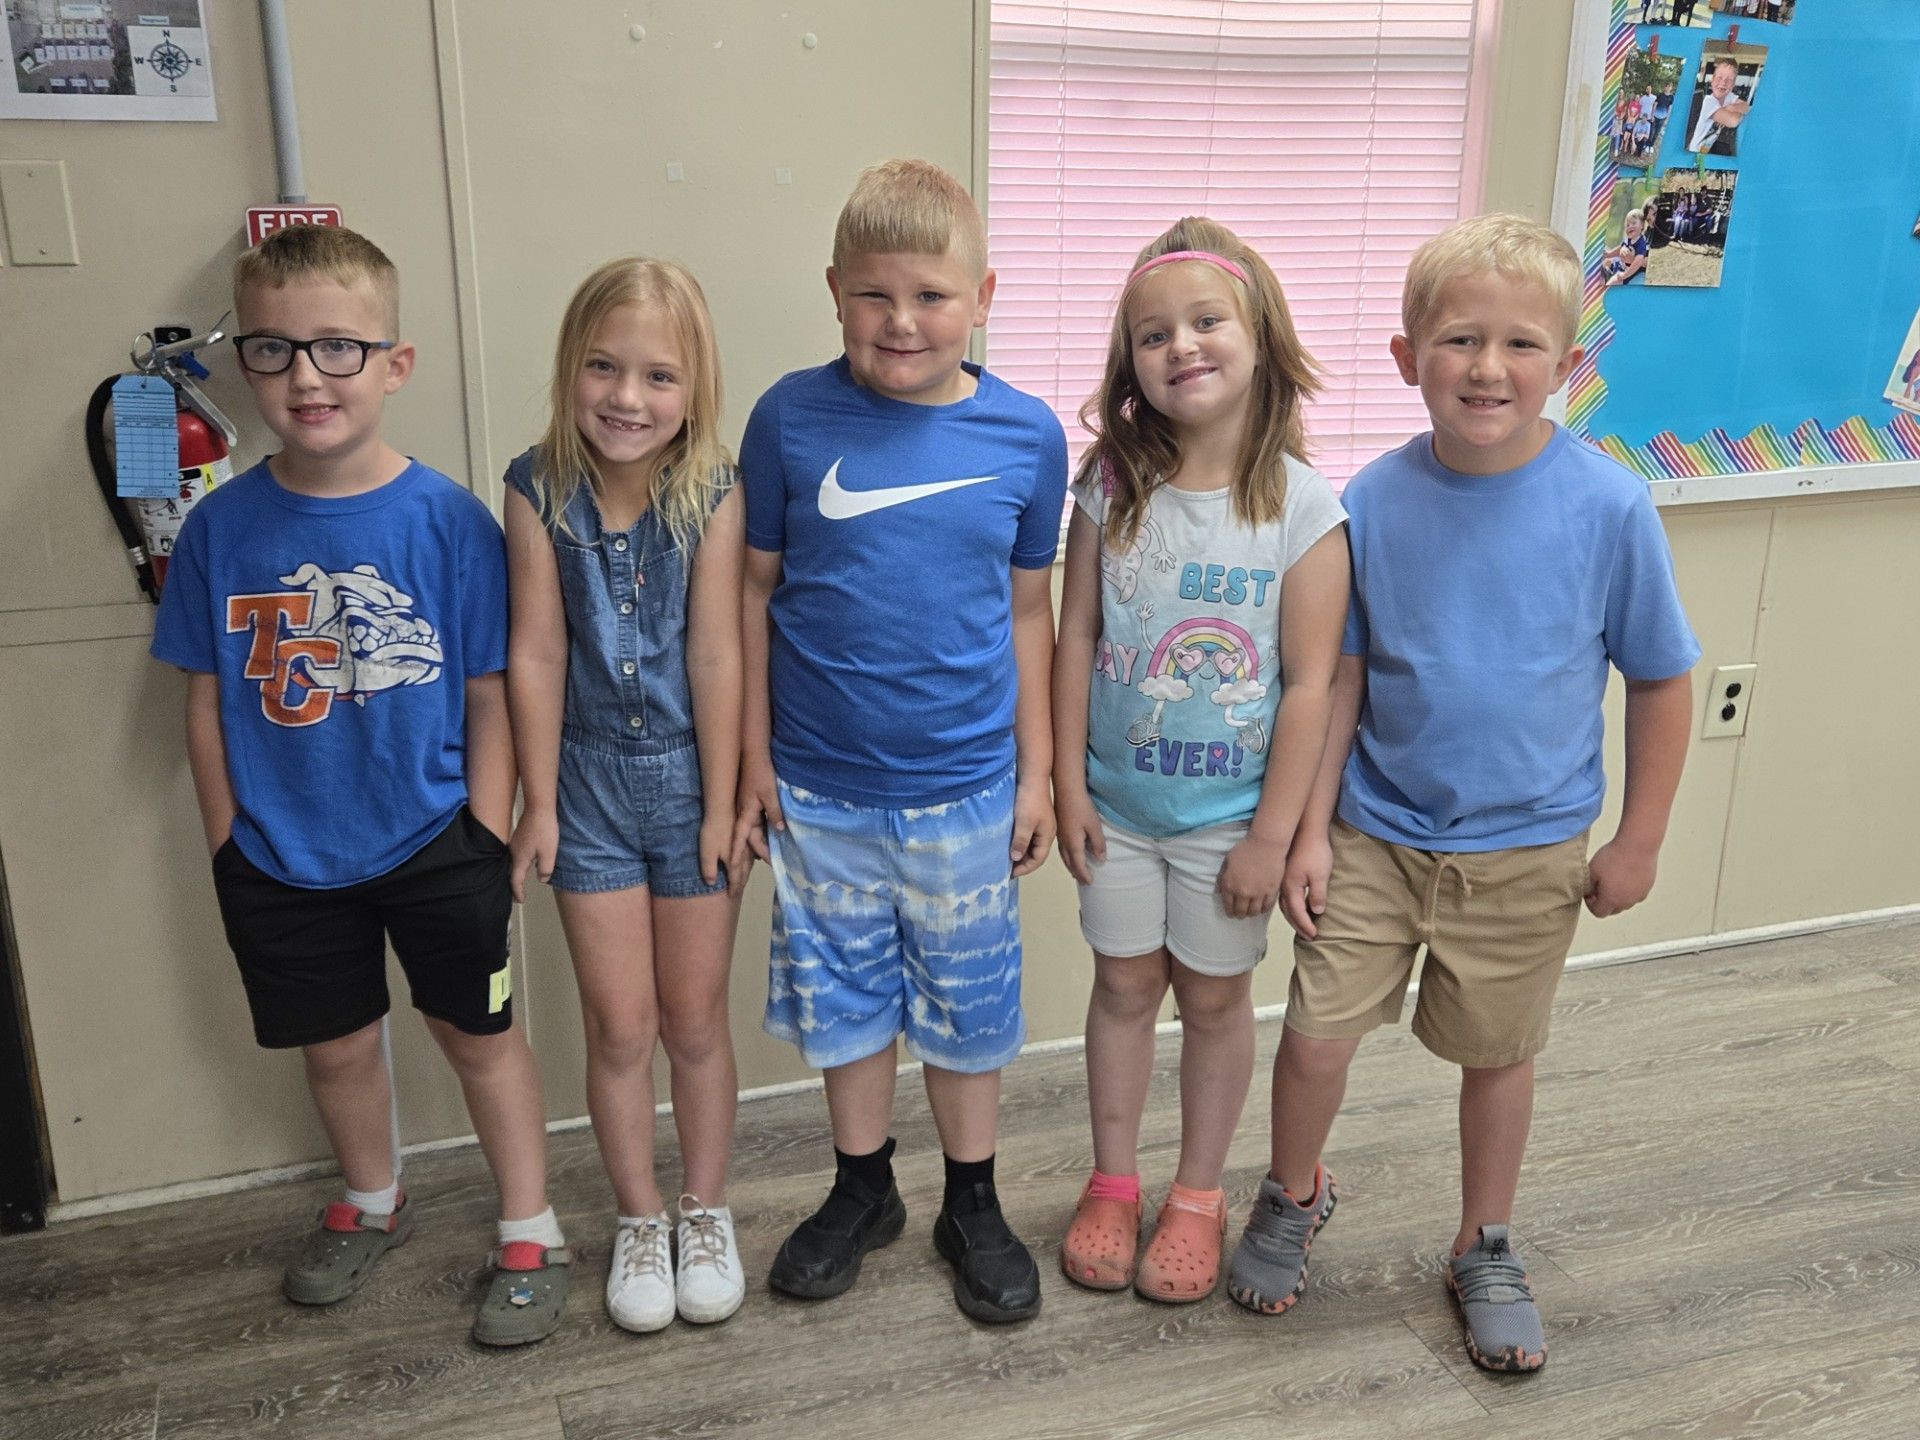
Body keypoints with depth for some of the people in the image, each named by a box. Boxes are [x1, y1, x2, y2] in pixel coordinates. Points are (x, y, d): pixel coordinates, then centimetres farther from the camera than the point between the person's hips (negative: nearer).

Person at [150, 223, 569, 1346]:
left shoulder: (448, 519, -14)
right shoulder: (223, 527, -6)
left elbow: (491, 695, -9)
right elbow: (208, 702, 1)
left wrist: (487, 840, -10)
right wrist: (231, 844, 1)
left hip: (435, 843, -3)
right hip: (283, 859, 3)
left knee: (480, 1036, 11)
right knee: (336, 1043, 20)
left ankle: (531, 1233, 31)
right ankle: (373, 1203, 47)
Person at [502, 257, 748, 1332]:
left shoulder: (713, 497, -13)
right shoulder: (540, 492, -9)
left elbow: (717, 655, -11)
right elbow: (536, 653, -6)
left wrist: (721, 803, -9)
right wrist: (539, 801, -3)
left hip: (691, 779, -1)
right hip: (590, 782, 1)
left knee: (696, 1019, 13)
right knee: (620, 1026, 9)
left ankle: (707, 1211, 34)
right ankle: (640, 1219, 31)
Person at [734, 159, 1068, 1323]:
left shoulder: (1028, 435, -6)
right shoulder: (791, 419, -8)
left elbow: (1029, 613, 2)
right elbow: (756, 591, 0)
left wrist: (1038, 773, 4)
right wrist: (755, 756, 1)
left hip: (964, 792, 0)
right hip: (819, 789, 0)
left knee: (969, 1007, 14)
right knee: (846, 998, 17)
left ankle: (973, 1204, 36)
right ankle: (863, 1187, 40)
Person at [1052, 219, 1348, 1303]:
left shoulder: (1303, 506, -14)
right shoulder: (1112, 487, -6)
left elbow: (1309, 683, -12)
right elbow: (1076, 639, -1)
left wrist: (1272, 834, -11)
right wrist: (1069, 785, -2)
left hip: (1230, 814, -2)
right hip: (1118, 805, 2)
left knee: (1216, 997, 14)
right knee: (1125, 983, 15)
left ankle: (1200, 1195, 33)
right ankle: (1114, 1181, 34)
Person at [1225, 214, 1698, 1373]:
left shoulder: (1608, 507, -14)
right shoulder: (1375, 501, -10)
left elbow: (1662, 679, -3)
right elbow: (1342, 678, -2)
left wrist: (1639, 842, 1)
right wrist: (1310, 829, -2)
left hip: (1526, 851, 0)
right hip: (1376, 834, 1)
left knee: (1497, 1051, 16)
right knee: (1317, 1032, 4)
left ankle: (1487, 1250, 40)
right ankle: (1296, 1195, 35)